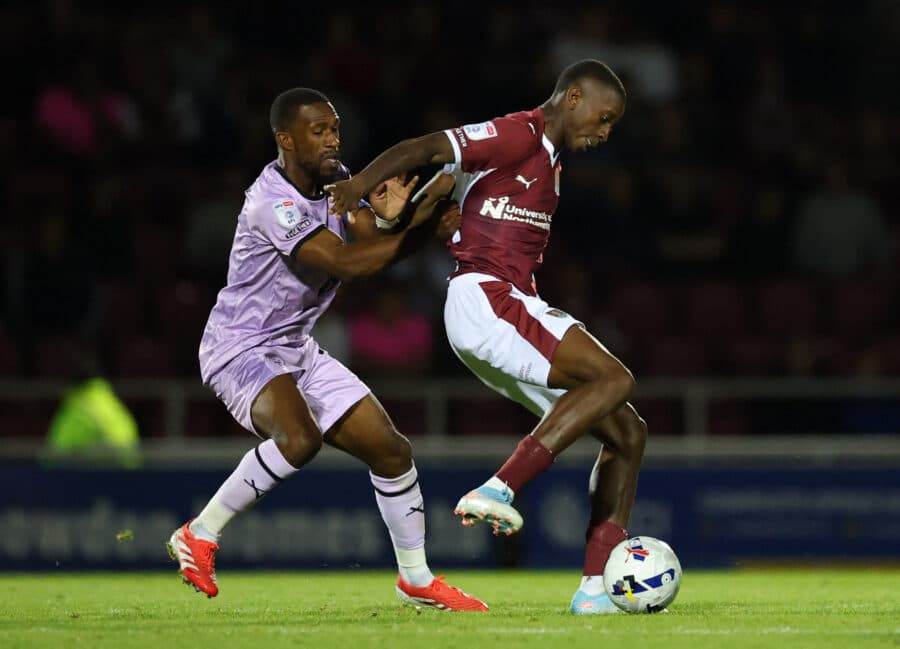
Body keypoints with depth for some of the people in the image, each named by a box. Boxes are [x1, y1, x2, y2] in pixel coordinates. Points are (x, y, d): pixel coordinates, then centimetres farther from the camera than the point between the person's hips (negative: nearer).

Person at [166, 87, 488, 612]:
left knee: (390, 448, 5)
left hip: (296, 350, 9)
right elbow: (346, 262, -30)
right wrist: (424, 225, -30)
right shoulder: (273, 202, -24)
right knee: (300, 437, -35)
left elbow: (372, 247, -6)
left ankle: (418, 580, 21)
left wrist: (389, 218, -26)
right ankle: (201, 534, -18)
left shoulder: (335, 180, 3)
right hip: (241, 351, -9)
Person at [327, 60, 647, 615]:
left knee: (628, 434, 5)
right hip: (484, 298, -10)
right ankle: (499, 490, -28)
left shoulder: (548, 160, 24)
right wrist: (364, 182, -30)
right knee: (614, 378, -25)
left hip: (514, 306, 10)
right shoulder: (517, 134, -6)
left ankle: (596, 587, 0)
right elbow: (427, 149, -16)